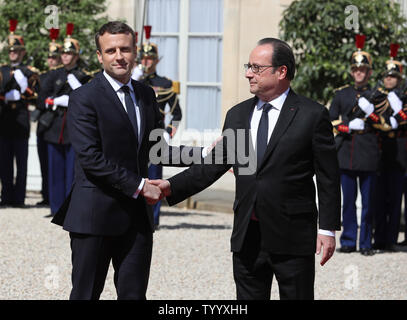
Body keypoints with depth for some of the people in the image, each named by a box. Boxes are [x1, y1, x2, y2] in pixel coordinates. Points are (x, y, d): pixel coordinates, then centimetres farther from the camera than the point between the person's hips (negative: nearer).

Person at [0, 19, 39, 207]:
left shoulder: (30, 72, 5)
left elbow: (34, 96, -5)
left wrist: (15, 96, -14)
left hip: (21, 120, -3)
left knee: (21, 162, -3)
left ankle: (19, 197, -1)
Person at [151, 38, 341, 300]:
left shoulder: (313, 115, -4)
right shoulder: (237, 115, 11)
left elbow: (328, 177, -4)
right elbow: (215, 164, 12)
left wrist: (328, 229, -8)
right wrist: (172, 186, 0)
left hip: (293, 238, -5)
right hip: (247, 237, 5)